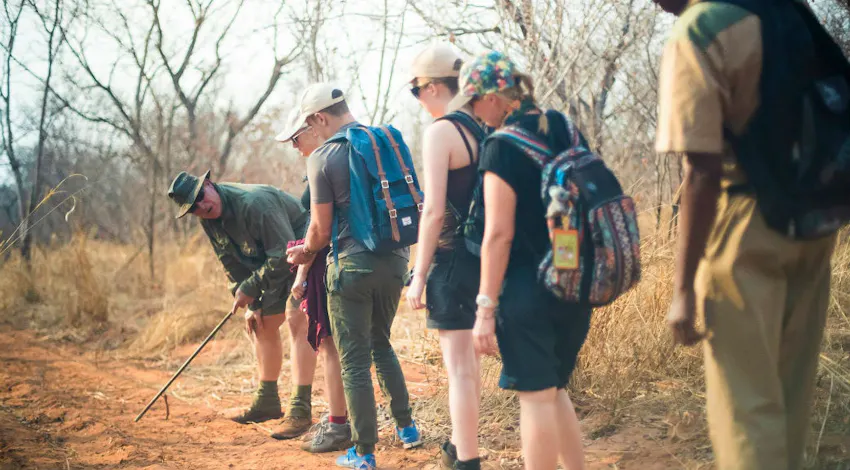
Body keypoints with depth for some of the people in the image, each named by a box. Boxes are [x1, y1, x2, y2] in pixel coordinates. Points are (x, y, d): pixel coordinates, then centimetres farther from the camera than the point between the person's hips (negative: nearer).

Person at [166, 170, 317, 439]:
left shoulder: (254, 203, -31)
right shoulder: (210, 219, -3)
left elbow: (285, 254, -30)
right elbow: (232, 264, 7)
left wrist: (249, 289, -21)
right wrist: (251, 304, 1)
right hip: (271, 264, 9)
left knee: (296, 320, -21)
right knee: (262, 325, 11)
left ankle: (301, 410, -23)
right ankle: (267, 402, 25)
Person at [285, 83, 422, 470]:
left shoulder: (323, 157, -10)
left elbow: (322, 227, -8)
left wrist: (306, 251, 14)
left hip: (352, 265, -6)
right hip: (395, 259, 6)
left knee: (354, 360, 4)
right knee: (381, 343, 25)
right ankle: (406, 427, 29)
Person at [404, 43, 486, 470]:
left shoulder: (440, 131, -14)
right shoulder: (485, 128, 9)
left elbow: (434, 211, -20)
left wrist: (418, 276, -15)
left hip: (454, 258, -8)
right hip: (486, 257, 8)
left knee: (459, 367, -4)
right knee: (468, 362, 22)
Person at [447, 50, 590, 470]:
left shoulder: (502, 147, -13)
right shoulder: (564, 134, 9)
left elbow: (499, 235, -17)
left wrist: (485, 308, -14)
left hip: (529, 289, -7)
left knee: (536, 396, 0)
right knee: (554, 389, 19)